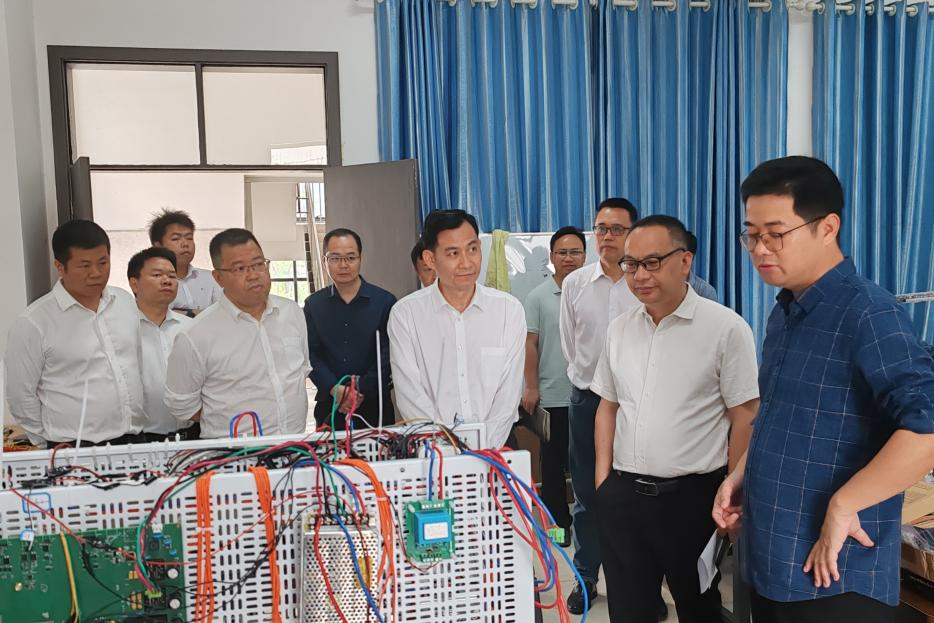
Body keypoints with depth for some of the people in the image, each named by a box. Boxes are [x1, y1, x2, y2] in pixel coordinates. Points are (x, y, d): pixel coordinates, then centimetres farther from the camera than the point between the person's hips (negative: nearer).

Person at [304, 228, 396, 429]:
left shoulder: (385, 301, 0)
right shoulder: (313, 305, 7)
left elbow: (387, 354, -5)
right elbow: (311, 355, 0)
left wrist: (362, 390, -14)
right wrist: (335, 389, -14)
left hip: (374, 405, -1)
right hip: (329, 407, 2)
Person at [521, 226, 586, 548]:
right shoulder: (538, 297, 1)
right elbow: (530, 344, 0)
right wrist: (531, 388, -5)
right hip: (553, 396, -1)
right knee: (553, 463, 8)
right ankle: (558, 523, 21)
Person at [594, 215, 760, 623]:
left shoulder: (726, 328, -10)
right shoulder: (620, 328, 6)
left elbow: (745, 417, -8)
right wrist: (603, 479, 9)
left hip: (692, 496, -4)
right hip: (621, 494, 5)